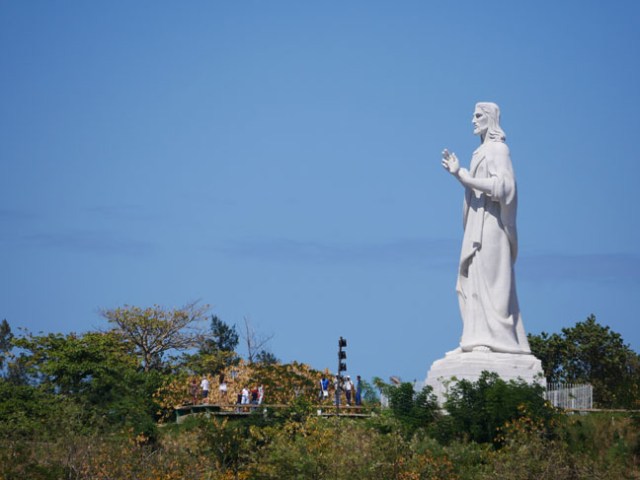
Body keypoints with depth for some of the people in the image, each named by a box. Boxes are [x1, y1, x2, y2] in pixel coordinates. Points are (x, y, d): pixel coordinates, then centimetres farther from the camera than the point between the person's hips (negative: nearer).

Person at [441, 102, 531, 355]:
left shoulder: (498, 149, -8)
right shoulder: (483, 150, 19)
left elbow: (502, 185, -20)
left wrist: (467, 179, -20)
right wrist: (458, 173, 10)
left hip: (490, 222, -10)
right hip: (478, 224, 10)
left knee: (488, 277, -13)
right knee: (473, 281, 5)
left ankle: (494, 337, -16)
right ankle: (475, 339, 4)